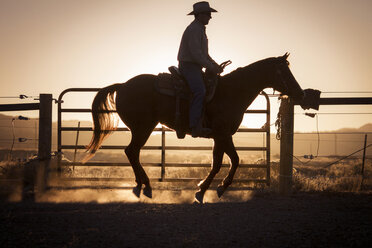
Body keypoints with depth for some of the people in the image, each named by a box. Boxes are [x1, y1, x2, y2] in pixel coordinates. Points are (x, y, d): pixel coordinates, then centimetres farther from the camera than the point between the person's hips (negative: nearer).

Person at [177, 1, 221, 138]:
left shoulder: (200, 29, 20)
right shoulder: (193, 29, -13)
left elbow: (204, 53, 26)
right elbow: (196, 53, -21)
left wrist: (214, 64, 13)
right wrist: (210, 67, -18)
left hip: (196, 67, 11)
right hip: (188, 66, -11)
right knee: (199, 91, -27)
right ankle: (195, 127, -36)